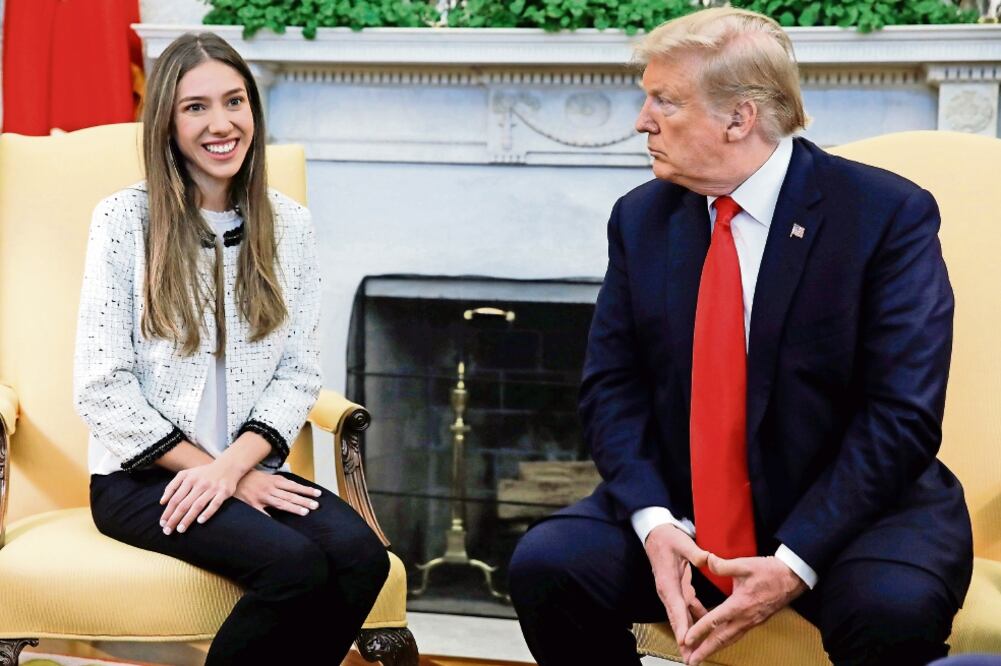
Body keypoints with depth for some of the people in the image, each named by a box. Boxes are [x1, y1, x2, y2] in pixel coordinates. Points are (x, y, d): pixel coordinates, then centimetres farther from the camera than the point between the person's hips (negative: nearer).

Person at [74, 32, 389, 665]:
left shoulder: (288, 224, 8)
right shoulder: (125, 219, -4)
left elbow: (299, 371, 5)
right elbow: (102, 387, -8)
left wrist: (234, 464, -12)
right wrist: (218, 474, -11)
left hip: (252, 468, 4)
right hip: (141, 477, -4)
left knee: (362, 556, -26)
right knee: (297, 565, -30)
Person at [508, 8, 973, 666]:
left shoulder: (888, 213, -11)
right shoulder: (641, 218, 4)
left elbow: (903, 414, -15)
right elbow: (612, 386, 3)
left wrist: (794, 562, -23)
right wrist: (653, 521, -16)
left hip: (850, 511, -4)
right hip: (686, 518, 4)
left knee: (895, 608, -35)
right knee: (545, 565, -19)